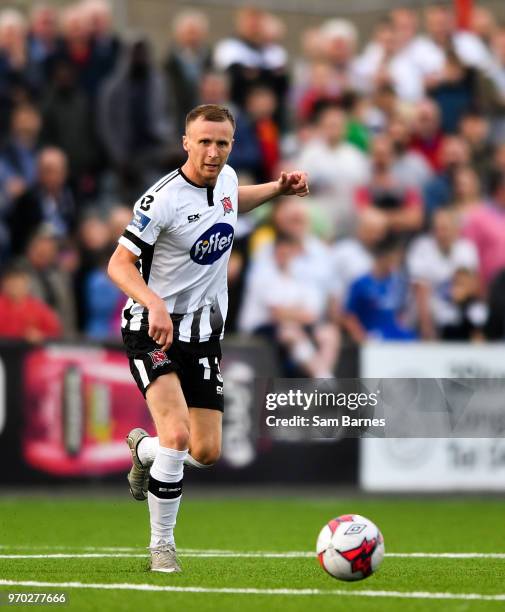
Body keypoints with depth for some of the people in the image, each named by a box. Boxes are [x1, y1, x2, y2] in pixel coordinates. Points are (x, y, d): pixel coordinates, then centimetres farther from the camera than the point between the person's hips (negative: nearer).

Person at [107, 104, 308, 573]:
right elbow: (118, 265, -20)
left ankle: (143, 449, 39)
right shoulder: (163, 199, -19)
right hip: (154, 328, -6)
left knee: (206, 453, 4)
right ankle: (162, 546, -8)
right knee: (177, 433, -24)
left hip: (204, 333, 6)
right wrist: (154, 303, -36)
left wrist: (277, 188, 14)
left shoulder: (226, 178, 1)